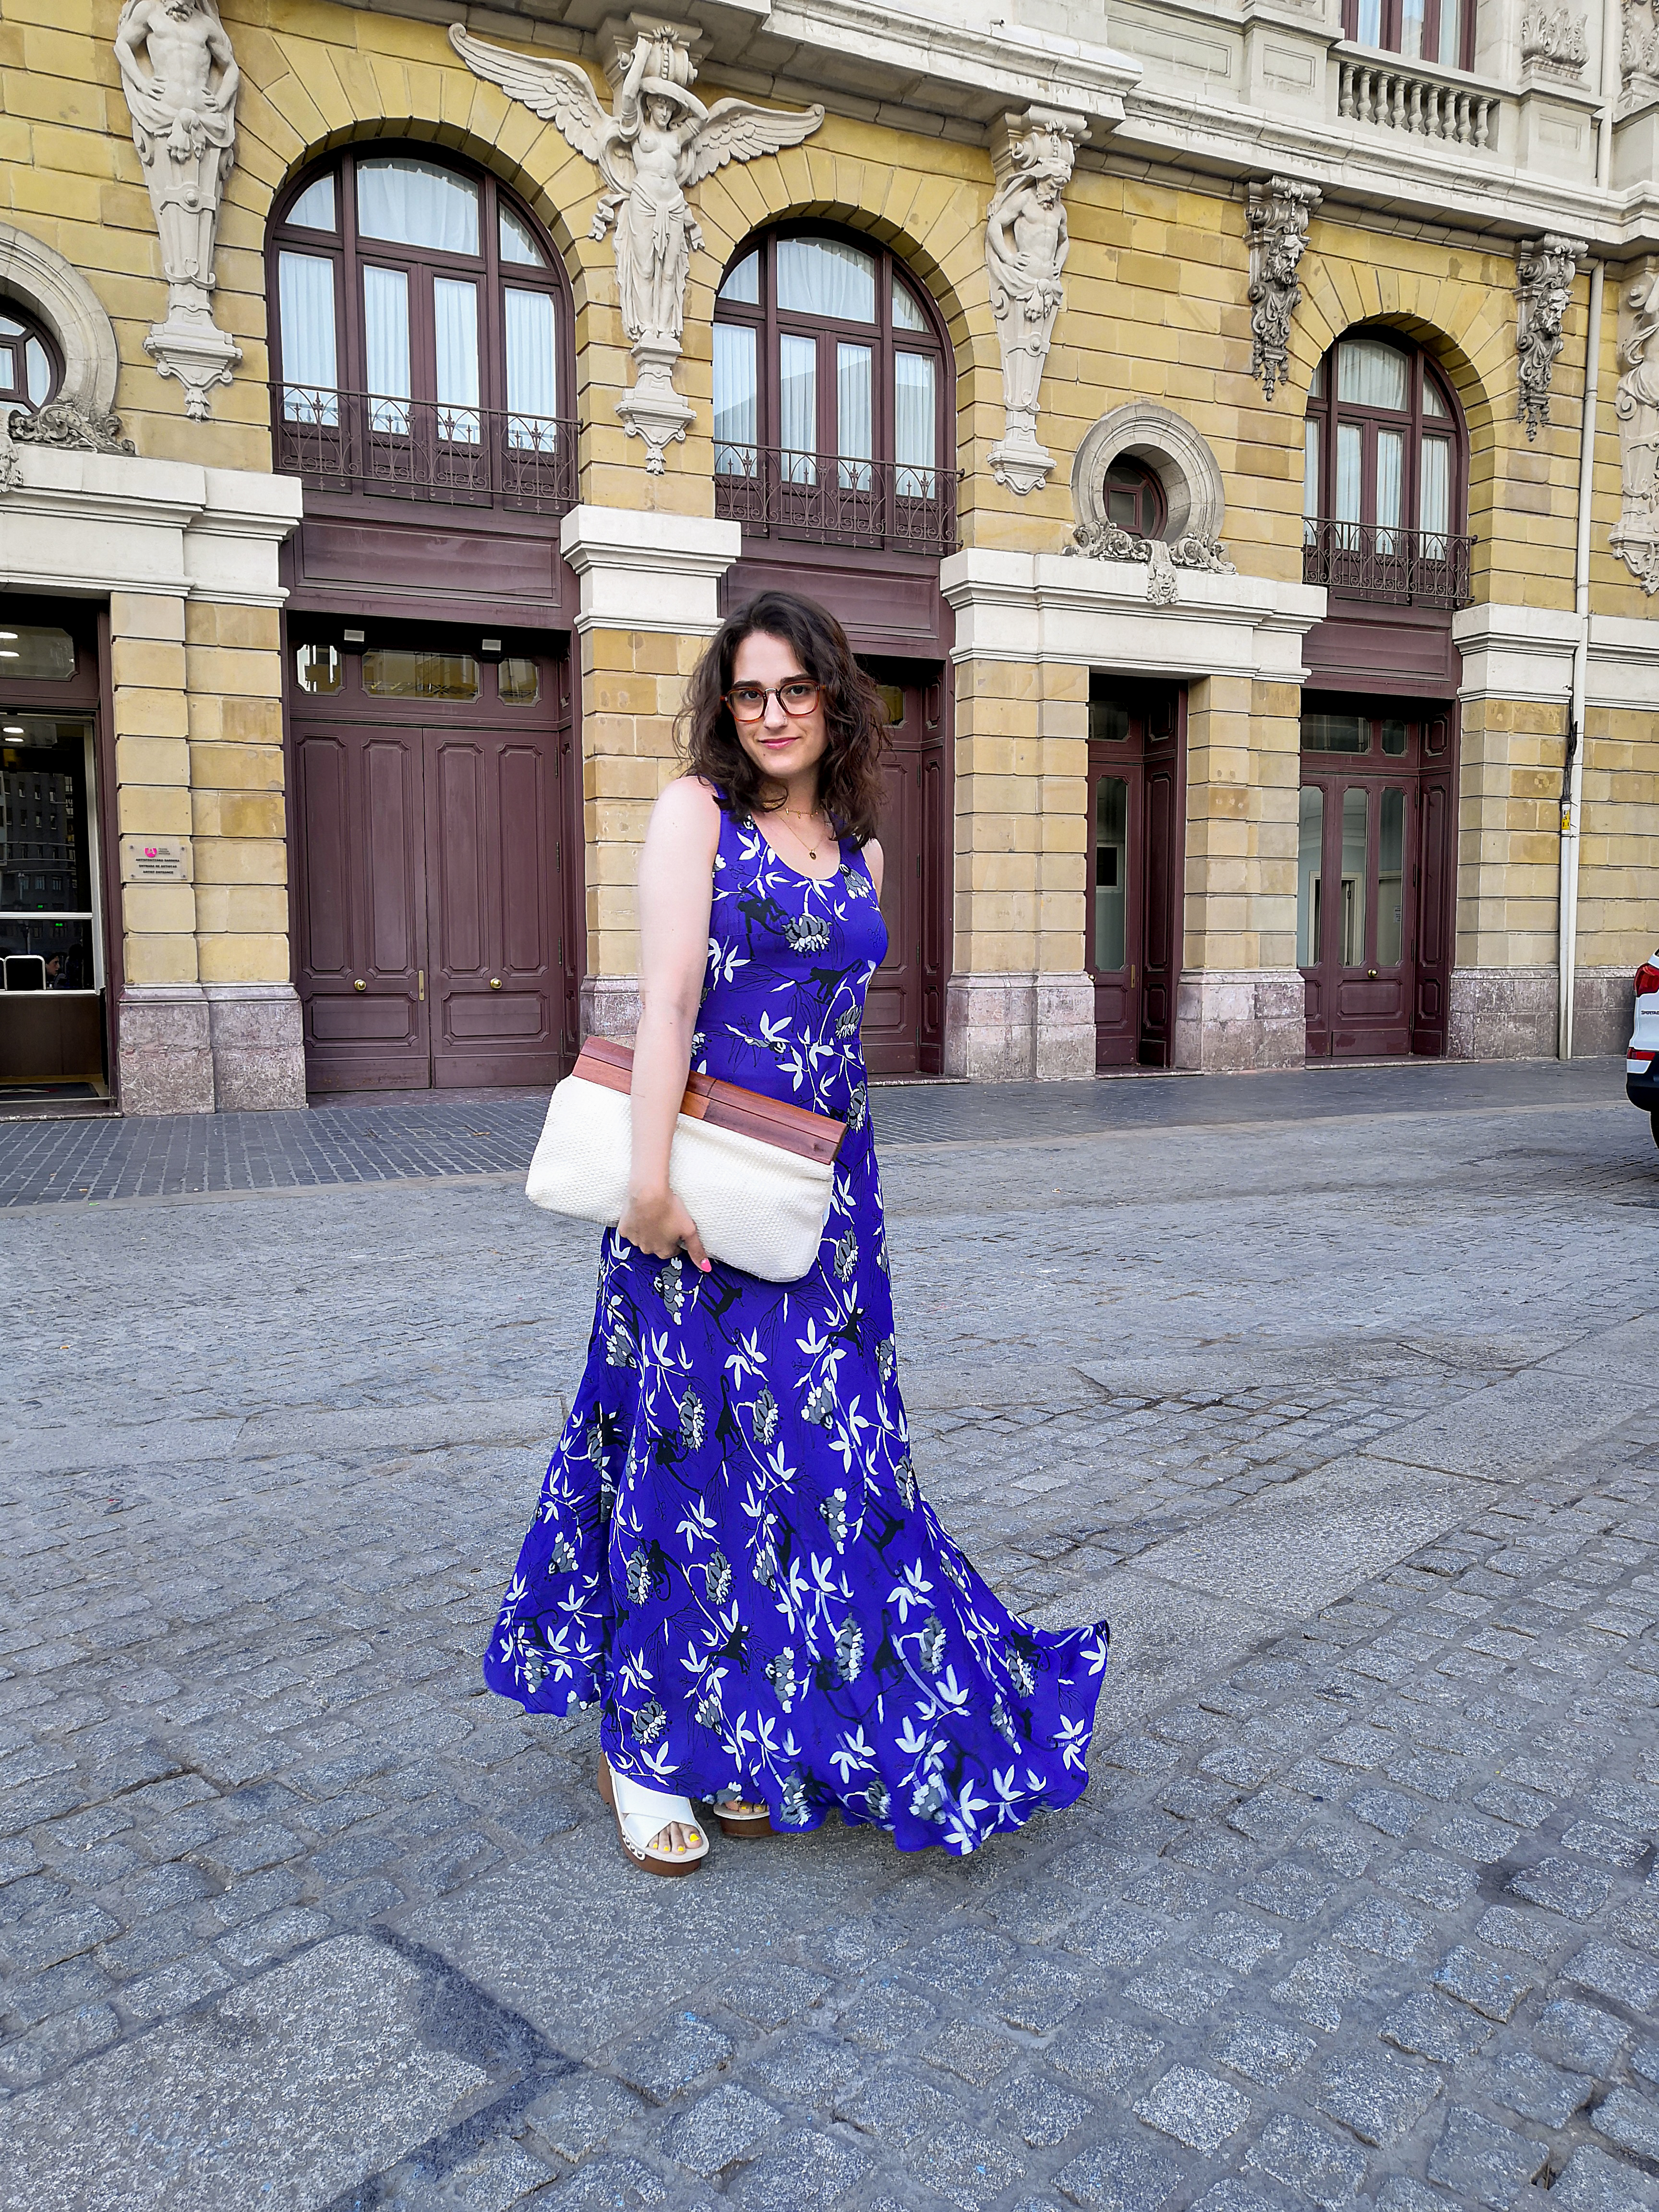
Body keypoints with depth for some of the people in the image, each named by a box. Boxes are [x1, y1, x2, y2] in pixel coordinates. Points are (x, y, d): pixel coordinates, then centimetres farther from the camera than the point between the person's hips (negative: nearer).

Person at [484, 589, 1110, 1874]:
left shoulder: (861, 850, 13)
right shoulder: (696, 810, -3)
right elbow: (668, 999, -12)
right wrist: (651, 1181, -19)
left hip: (827, 1185, 5)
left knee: (818, 1451, 8)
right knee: (695, 1447, 1)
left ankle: (753, 1735, 26)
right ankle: (646, 1750, 18)